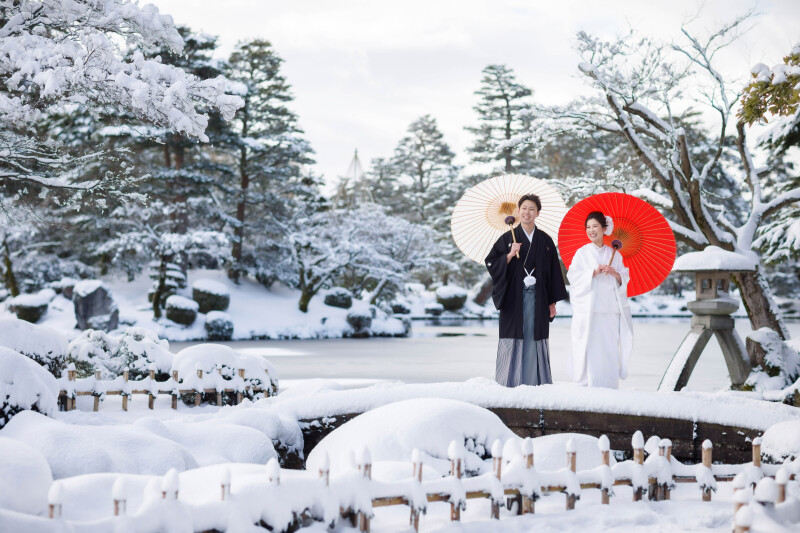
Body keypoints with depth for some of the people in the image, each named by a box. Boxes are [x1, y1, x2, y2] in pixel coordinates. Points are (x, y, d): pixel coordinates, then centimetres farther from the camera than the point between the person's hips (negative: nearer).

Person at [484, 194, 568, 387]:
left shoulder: (545, 241, 8)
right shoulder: (507, 238, 5)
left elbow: (554, 271, 9)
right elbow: (491, 263, 0)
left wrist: (552, 302, 6)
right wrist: (509, 255, -16)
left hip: (538, 298, 1)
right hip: (514, 298, -1)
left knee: (535, 338, 1)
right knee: (513, 339, -3)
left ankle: (536, 382, 6)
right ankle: (510, 384, 1)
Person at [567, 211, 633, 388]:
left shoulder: (614, 254, 14)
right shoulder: (582, 253, 7)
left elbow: (625, 279, 12)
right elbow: (573, 276, -2)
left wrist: (615, 274, -9)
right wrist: (594, 272, -14)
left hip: (610, 309, 2)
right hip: (588, 309, -2)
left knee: (610, 348, -1)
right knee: (589, 347, -8)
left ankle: (609, 386, 4)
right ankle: (587, 385, -3)